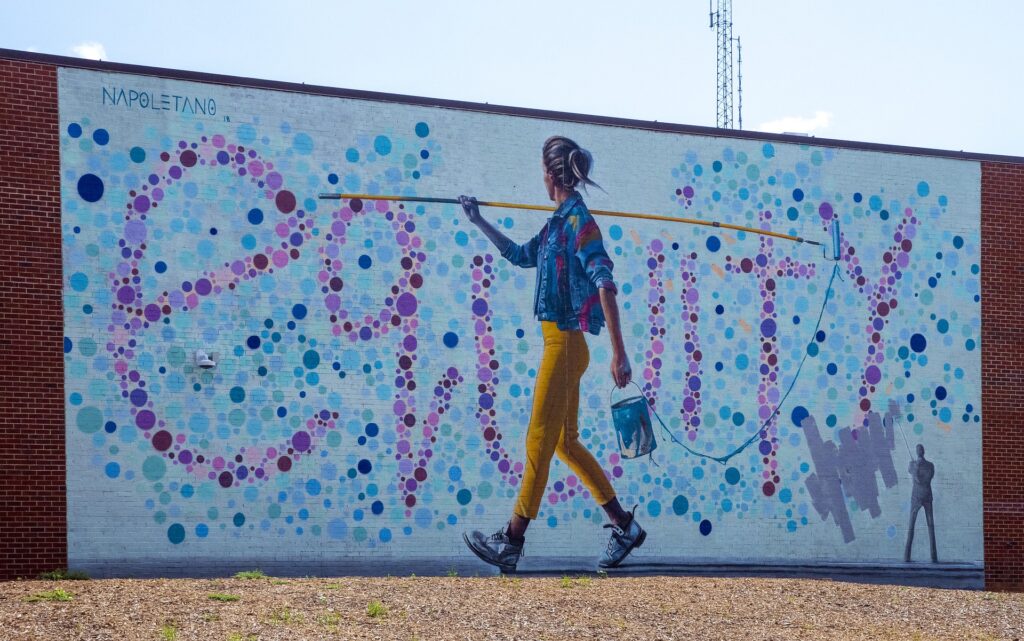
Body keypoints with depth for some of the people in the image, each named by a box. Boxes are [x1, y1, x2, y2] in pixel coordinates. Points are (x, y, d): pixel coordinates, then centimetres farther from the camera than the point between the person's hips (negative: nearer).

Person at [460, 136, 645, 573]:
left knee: (539, 442, -5)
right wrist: (479, 222, 33)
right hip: (559, 342, 9)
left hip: (565, 343, -9)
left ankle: (510, 544, 0)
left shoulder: (578, 220, -14)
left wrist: (618, 353, -27)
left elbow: (605, 285, -22)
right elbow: (519, 255, 31)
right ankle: (624, 527, 20)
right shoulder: (559, 222, 13)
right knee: (565, 441, 14)